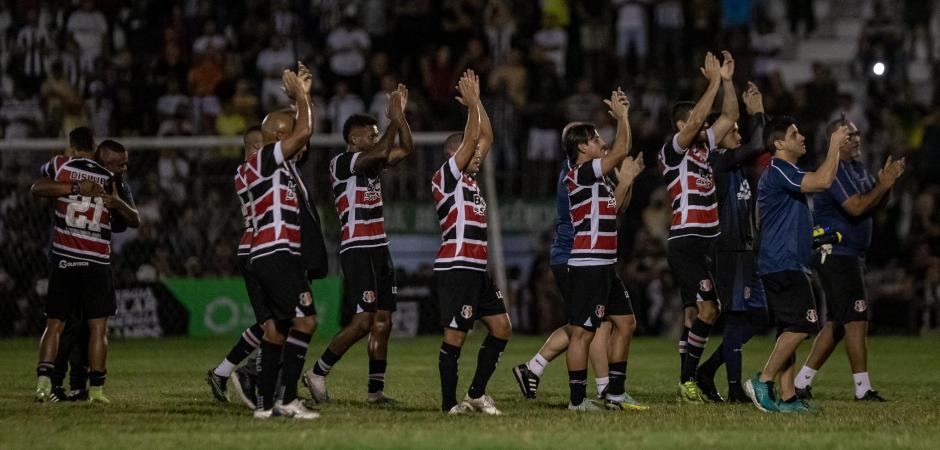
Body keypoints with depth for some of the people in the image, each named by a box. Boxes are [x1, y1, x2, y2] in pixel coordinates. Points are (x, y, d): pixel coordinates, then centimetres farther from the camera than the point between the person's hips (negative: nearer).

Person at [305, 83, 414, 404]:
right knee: (363, 322, -13)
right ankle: (317, 373, -1)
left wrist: (401, 115, 5)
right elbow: (381, 153, -24)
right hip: (357, 252, -9)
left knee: (383, 322, 4)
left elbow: (406, 149, 15)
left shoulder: (370, 162, 15)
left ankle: (376, 390, 6)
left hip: (379, 250, 9)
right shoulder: (341, 163, -10)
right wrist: (393, 118, -14)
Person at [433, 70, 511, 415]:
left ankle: (476, 394, 14)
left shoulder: (469, 178, 18)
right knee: (455, 336, -7)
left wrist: (476, 101, 18)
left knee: (501, 327, 8)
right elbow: (472, 138, -14)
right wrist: (472, 104, -7)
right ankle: (449, 404, -4)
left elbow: (486, 137, 21)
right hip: (456, 267, -10)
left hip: (476, 269, 10)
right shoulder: (447, 177, -6)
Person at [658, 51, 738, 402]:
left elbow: (730, 116, 19)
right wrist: (714, 82, -13)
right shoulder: (673, 151, -6)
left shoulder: (703, 147, 16)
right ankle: (688, 380, -12)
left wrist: (727, 80, 7)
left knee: (695, 312, 7)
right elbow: (697, 118, -19)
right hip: (685, 244, -8)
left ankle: (686, 380, 7)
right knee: (707, 308, -16)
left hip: (706, 245, 8)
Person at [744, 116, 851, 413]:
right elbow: (823, 181, -23)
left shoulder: (785, 173, 21)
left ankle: (787, 397, 4)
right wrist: (834, 146, -14)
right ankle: (763, 382, -11)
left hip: (787, 265, 11)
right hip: (784, 265, -11)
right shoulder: (778, 172, -13)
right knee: (801, 325, -15)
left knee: (790, 331, 6)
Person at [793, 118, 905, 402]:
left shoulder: (858, 168, 17)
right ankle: (863, 389, -12)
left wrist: (886, 183, 1)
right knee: (857, 319, -12)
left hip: (850, 256, 10)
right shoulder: (834, 171, -14)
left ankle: (802, 382, 14)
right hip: (835, 254, -10)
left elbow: (873, 207, 17)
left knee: (837, 324, 11)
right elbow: (856, 208, -23)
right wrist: (884, 185, -16)